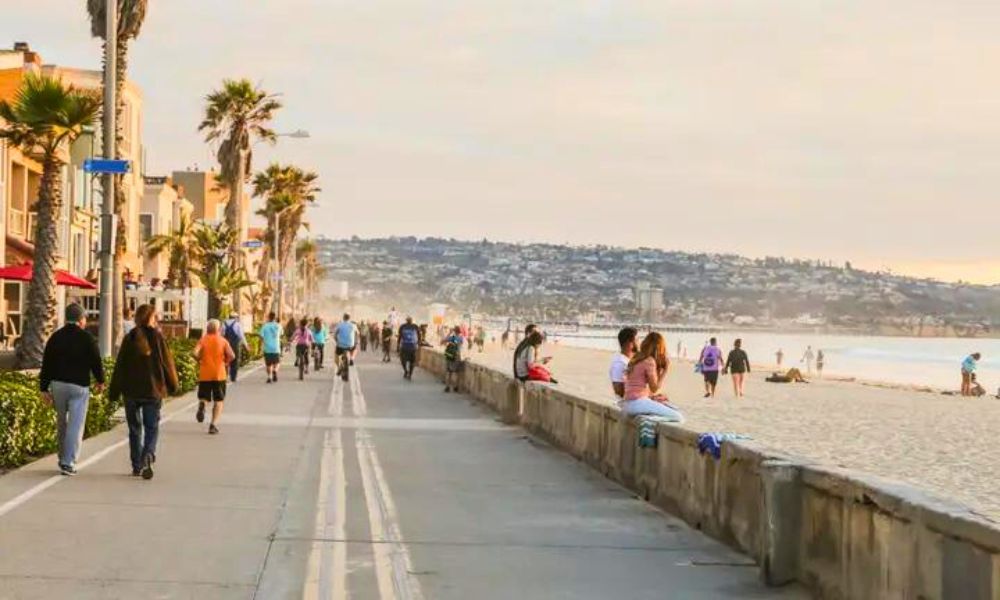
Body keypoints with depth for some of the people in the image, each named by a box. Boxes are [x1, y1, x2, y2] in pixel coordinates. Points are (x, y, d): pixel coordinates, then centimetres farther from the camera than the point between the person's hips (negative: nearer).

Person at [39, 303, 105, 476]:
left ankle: (63, 459, 28)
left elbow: (46, 365, 5)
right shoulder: (87, 338, -6)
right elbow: (96, 362, -4)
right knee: (76, 425, -2)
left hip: (58, 384, 4)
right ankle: (69, 463, -9)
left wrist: (44, 389, 8)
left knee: (61, 423, 18)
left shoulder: (55, 337, 6)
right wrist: (100, 381, 14)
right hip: (79, 386, -4)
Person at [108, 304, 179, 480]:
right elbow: (167, 362, -2)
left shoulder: (129, 339, -1)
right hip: (153, 391, -1)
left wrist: (114, 393, 5)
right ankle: (148, 457, -19)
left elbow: (120, 366, 0)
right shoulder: (157, 337, -5)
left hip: (131, 391, 2)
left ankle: (137, 466, 14)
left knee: (135, 429, 12)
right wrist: (172, 385, 12)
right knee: (152, 427, 5)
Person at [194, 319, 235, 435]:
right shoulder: (223, 340, 1)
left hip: (205, 374, 1)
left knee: (204, 397, 14)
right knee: (218, 400, 9)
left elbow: (196, 353, -15)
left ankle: (202, 405, -22)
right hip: (219, 374, -1)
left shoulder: (203, 340, 1)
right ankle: (214, 424, -2)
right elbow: (232, 356, -11)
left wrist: (200, 360, 4)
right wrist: (226, 363, 7)